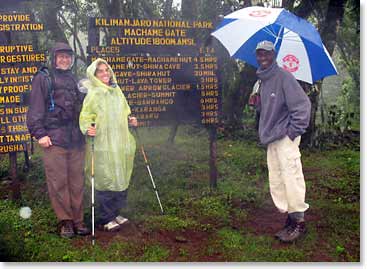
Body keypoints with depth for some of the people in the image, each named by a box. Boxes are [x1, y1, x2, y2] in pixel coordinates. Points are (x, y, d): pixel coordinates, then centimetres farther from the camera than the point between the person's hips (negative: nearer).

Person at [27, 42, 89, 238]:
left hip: (76, 139, 5)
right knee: (58, 182, -3)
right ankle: (65, 221, 8)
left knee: (77, 182, 5)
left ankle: (77, 220, 13)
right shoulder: (43, 79, 3)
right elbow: (35, 109, -3)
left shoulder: (74, 81, 19)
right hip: (54, 139, -5)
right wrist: (39, 133, -11)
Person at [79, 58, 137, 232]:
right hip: (102, 145, -7)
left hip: (120, 143, 7)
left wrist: (130, 120, 6)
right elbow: (85, 117, -11)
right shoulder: (92, 94, -7)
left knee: (121, 180, 12)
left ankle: (115, 213, 28)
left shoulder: (117, 90, 13)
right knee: (106, 180, -3)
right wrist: (87, 129, -29)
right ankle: (105, 219, 11)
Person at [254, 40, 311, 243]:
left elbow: (303, 105, -14)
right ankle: (289, 220, 20)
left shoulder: (283, 77, -10)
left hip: (286, 138, -9)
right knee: (276, 182, 11)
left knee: (292, 179, -6)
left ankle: (299, 222, 3)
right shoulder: (262, 81, 15)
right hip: (271, 140, 9)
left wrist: (294, 131, -14)